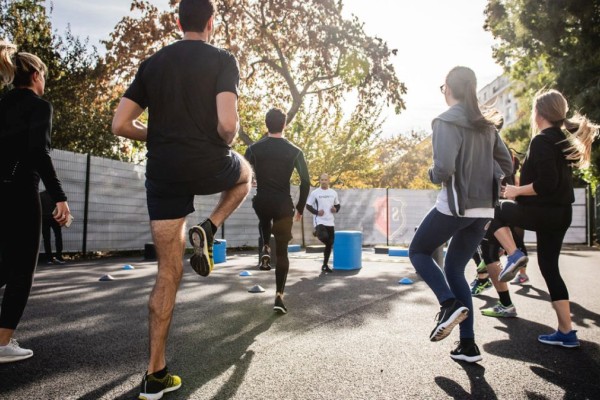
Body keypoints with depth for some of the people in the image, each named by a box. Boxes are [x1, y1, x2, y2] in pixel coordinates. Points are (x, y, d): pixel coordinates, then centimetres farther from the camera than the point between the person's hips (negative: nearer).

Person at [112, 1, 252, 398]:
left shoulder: (153, 63, 13)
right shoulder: (222, 59, -1)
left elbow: (121, 124, 7)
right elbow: (227, 124, -15)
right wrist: (227, 142, 7)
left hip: (163, 172, 4)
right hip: (208, 166, -4)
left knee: (168, 272, 10)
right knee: (245, 173, 34)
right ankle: (207, 231, 9)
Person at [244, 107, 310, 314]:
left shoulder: (254, 148, 1)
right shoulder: (294, 151, -1)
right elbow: (306, 182, -2)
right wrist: (300, 208, 8)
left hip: (261, 202, 1)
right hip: (283, 205, -1)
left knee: (264, 221, 40)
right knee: (282, 252, 8)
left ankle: (265, 248, 17)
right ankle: (279, 295, 3)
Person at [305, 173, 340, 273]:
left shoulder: (333, 193, 9)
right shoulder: (315, 193, -3)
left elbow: (337, 205, 20)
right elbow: (308, 206, 0)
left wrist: (336, 210, -2)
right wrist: (316, 212, -15)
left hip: (330, 222, 5)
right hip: (319, 221, -4)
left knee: (329, 244, 6)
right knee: (324, 237, -31)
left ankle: (325, 265, 20)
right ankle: (317, 233, 6)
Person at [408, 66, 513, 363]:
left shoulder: (446, 122, -10)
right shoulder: (486, 125, 12)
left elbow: (444, 169, -20)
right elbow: (508, 166, 15)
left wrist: (432, 175, 0)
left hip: (455, 206, -7)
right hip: (483, 209, 7)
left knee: (418, 252, 15)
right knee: (454, 269, 16)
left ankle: (450, 304, -6)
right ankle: (468, 345, 13)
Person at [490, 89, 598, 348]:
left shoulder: (541, 140, -14)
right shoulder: (564, 139, 14)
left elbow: (546, 183, -22)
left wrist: (516, 191, -11)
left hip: (543, 211, -9)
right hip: (561, 212, 9)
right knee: (549, 268, 13)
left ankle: (513, 255, -1)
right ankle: (566, 332, 15)